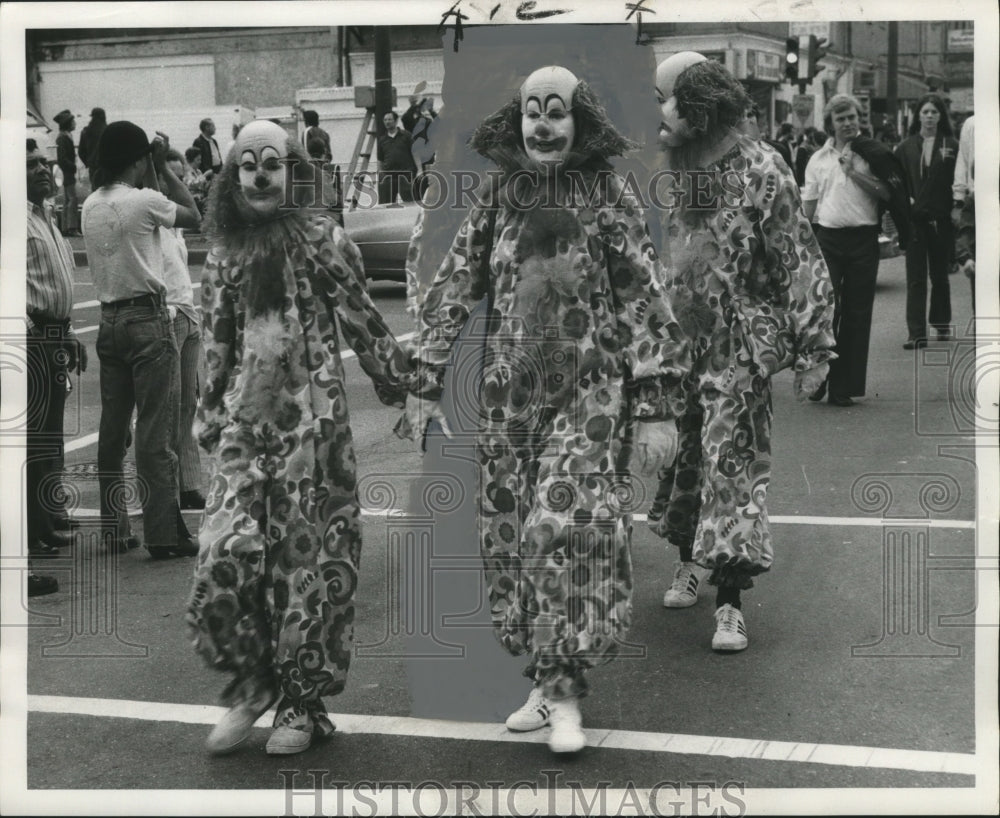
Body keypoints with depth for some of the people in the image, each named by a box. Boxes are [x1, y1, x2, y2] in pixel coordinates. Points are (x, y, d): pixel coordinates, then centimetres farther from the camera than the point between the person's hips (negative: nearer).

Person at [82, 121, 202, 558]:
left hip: (109, 320, 7)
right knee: (155, 432, -5)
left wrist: (156, 175, 17)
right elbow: (194, 217, 1)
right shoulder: (145, 201, -13)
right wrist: (165, 170, 6)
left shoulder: (91, 205, 7)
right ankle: (163, 534, -2)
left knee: (112, 429, 11)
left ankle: (113, 529, 17)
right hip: (147, 319, -7)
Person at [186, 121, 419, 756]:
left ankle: (304, 702, 12)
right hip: (246, 419, 4)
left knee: (308, 553, 1)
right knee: (227, 549, -7)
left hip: (312, 418, -3)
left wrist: (404, 387, 1)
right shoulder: (225, 252, 12)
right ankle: (252, 679, 14)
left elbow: (363, 321, 0)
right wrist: (210, 415, 18)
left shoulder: (320, 237, -1)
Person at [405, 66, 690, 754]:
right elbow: (454, 288, 9)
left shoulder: (608, 198, -4)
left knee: (568, 527, -15)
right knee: (513, 535, 5)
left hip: (590, 394, -4)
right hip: (511, 395, 4)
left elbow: (647, 303, -6)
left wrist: (656, 407, -11)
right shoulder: (498, 198, 6)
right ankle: (545, 680, 17)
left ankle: (566, 695, -6)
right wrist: (425, 384, 6)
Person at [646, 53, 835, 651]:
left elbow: (803, 263, -9)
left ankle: (731, 601, -2)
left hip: (737, 351, -5)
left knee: (733, 466, -6)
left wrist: (813, 350, -12)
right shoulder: (665, 169, 6)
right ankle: (690, 558, 33)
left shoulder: (761, 170, -11)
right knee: (678, 460, 13)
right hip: (670, 345, 5)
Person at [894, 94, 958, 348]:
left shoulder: (950, 146, 4)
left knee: (940, 275, 11)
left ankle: (941, 323, 28)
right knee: (916, 278, -2)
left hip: (942, 219, 0)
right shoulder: (906, 147, 6)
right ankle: (917, 333, -3)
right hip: (915, 219, 0)